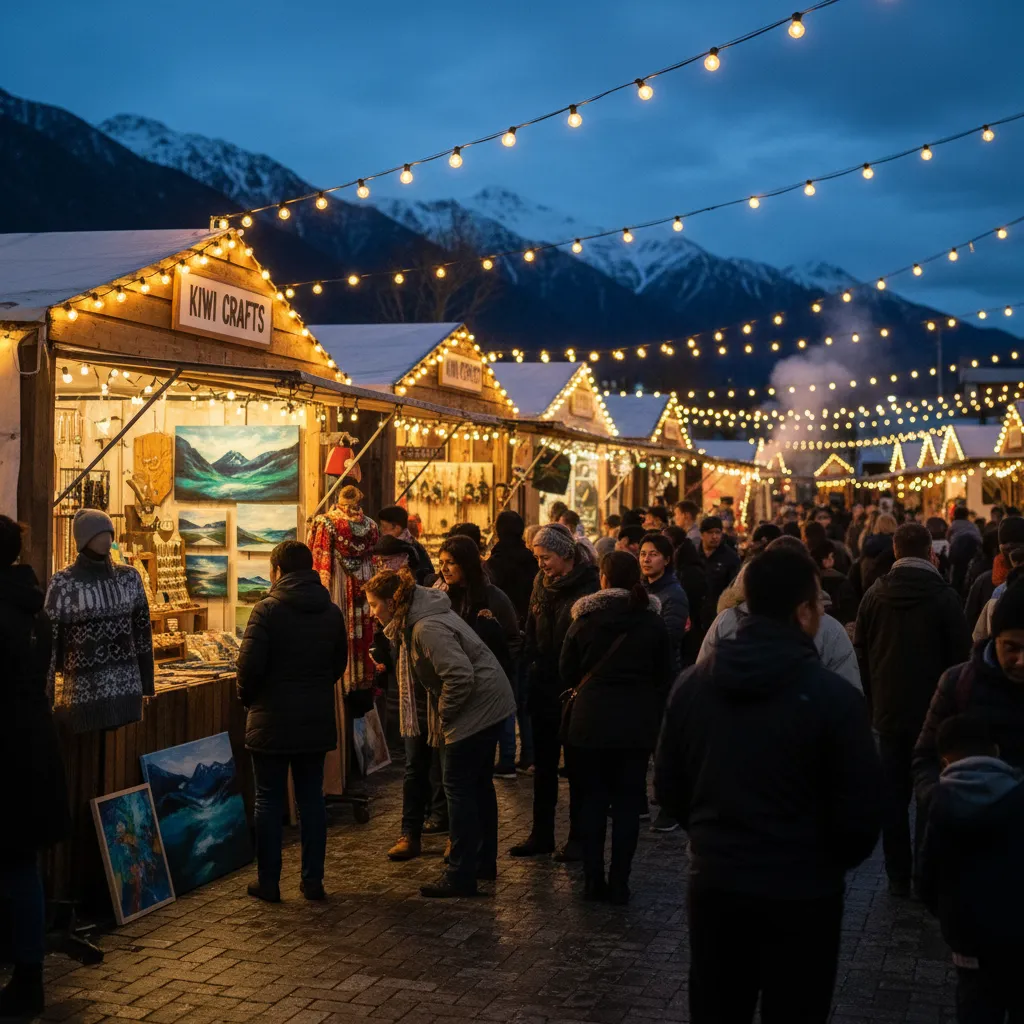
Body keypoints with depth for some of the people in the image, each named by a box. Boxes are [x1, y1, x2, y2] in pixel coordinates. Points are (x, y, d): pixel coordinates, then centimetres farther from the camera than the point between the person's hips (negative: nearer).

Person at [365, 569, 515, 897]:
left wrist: (443, 714, -15)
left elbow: (460, 676, -30)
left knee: (459, 787, -5)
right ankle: (484, 863, 30)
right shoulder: (413, 621, 8)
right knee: (478, 784, 18)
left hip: (476, 707, -10)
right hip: (489, 706, 10)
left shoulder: (427, 629, -24)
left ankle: (461, 875, 1)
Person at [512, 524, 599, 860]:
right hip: (544, 687, 7)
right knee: (543, 765, 13)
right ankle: (541, 834, 22)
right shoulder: (542, 583, 7)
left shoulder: (589, 587, -14)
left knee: (577, 766, 5)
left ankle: (578, 837, 15)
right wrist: (533, 663, 6)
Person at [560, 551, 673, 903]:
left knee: (592, 800, 10)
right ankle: (619, 884, 7)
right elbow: (664, 678, 4)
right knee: (628, 803, 6)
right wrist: (655, 720, 15)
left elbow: (567, 673, 3)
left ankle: (593, 881, 12)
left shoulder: (585, 620, -5)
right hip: (637, 724, 1)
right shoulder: (653, 623, -2)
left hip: (591, 721, 0)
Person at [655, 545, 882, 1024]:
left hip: (713, 883, 4)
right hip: (802, 894, -4)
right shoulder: (833, 696, -17)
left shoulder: (691, 684, -3)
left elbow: (668, 788, 5)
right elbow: (861, 811, -13)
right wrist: (830, 862, 7)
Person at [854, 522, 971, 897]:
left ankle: (899, 876, 12)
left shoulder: (874, 596, 0)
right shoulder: (944, 597, -10)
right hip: (933, 712, -3)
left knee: (894, 795, 9)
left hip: (889, 711, 3)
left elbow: (861, 655, 6)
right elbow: (961, 655, -7)